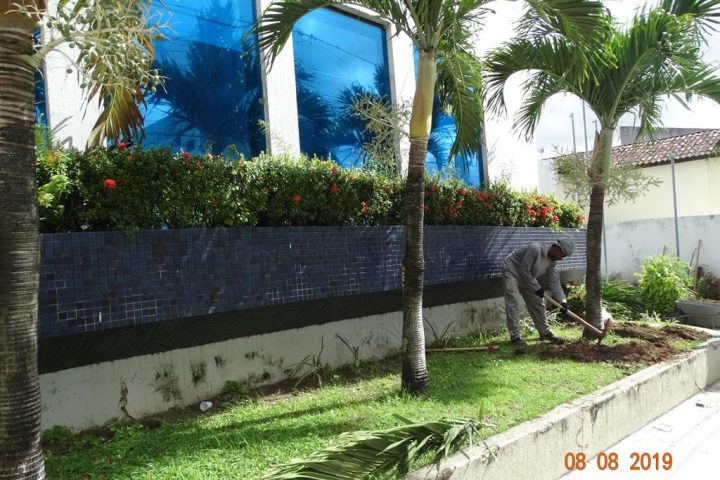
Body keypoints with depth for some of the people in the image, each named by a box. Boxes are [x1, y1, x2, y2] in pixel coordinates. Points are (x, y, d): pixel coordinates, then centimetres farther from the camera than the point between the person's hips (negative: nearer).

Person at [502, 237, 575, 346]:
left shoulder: (552, 260, -4)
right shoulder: (535, 248, -31)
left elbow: (554, 281, -1)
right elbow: (524, 270, -28)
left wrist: (561, 300, -9)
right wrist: (537, 288, -20)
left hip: (527, 278, 9)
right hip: (512, 271, -9)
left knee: (537, 303, 10)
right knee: (513, 304, -15)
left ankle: (545, 332, 22)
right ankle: (515, 336, -11)